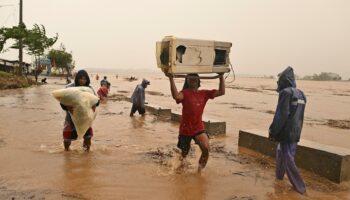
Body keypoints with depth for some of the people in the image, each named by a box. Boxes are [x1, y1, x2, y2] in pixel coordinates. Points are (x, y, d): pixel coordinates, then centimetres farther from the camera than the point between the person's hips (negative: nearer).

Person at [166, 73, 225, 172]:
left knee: (206, 148, -22)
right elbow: (176, 96, -35)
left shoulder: (204, 93, 3)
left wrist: (221, 77, -6)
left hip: (199, 128, 2)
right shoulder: (185, 93, -11)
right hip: (185, 129, -2)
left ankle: (199, 170, 2)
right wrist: (171, 79, -39)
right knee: (184, 153, 16)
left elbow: (221, 92, -1)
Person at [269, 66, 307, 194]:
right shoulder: (301, 94, 9)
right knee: (281, 152, 24)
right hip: (296, 132, 8)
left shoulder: (286, 93, -16)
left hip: (286, 132, -8)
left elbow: (281, 115, -20)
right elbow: (298, 115, 15)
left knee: (288, 159, 1)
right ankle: (279, 175, 38)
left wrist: (273, 131, -13)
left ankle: (299, 186, 5)